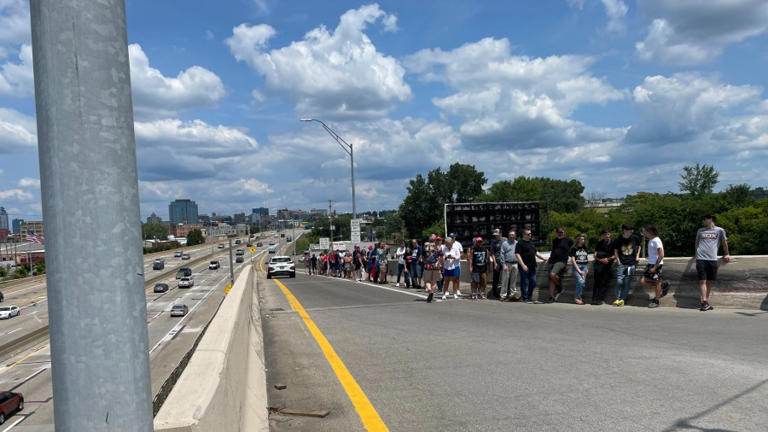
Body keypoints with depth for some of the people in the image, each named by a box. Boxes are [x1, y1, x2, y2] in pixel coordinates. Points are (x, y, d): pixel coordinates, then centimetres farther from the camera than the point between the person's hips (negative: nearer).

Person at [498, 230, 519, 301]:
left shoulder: (517, 243, 10)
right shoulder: (504, 243, 0)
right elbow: (501, 254, -3)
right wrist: (504, 264, -10)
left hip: (515, 264, 3)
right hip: (507, 264, -3)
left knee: (513, 280, 8)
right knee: (505, 280, -3)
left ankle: (512, 294, 16)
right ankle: (503, 295, 2)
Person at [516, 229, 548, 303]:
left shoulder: (531, 243, 18)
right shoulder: (520, 243, -8)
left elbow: (536, 252, 28)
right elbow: (517, 254, -15)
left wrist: (543, 258, 18)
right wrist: (523, 265, -21)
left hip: (532, 267, 8)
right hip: (524, 267, -8)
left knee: (533, 282, 10)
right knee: (524, 282, 0)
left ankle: (529, 296, 24)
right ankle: (525, 298, 9)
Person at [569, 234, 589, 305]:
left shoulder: (585, 248, 13)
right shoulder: (574, 248, -2)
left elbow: (587, 258, 20)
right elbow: (573, 260, -6)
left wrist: (586, 268, 10)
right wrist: (578, 270, -10)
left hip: (584, 266, 5)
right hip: (576, 266, -5)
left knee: (583, 282, -2)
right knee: (580, 281, -19)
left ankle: (579, 297, 11)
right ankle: (576, 298, -9)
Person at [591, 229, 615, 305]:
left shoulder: (613, 243, 6)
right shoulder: (600, 243, 12)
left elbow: (615, 255, 4)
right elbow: (595, 255, 8)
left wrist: (608, 259, -9)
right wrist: (601, 260, -9)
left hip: (608, 265, -2)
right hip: (598, 264, 2)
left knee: (604, 283, -7)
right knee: (597, 282, -3)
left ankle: (601, 299, -7)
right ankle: (594, 298, -5)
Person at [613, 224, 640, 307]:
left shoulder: (634, 238, -1)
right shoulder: (619, 240, -5)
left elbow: (638, 246, 19)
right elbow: (615, 251, 7)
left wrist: (637, 256, 9)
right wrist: (618, 261, 0)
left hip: (631, 264, 1)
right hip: (622, 264, -1)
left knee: (627, 282, 1)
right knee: (619, 281, -9)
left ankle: (623, 299, 5)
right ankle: (617, 299, 0)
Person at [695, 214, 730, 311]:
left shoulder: (719, 230, 8)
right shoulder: (700, 231, 14)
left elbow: (724, 242, 19)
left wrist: (726, 254, 26)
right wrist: (696, 256, 21)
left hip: (713, 259, 0)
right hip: (701, 259, 0)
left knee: (709, 281, 6)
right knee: (702, 280, -7)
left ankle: (706, 301, 15)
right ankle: (704, 302, -11)